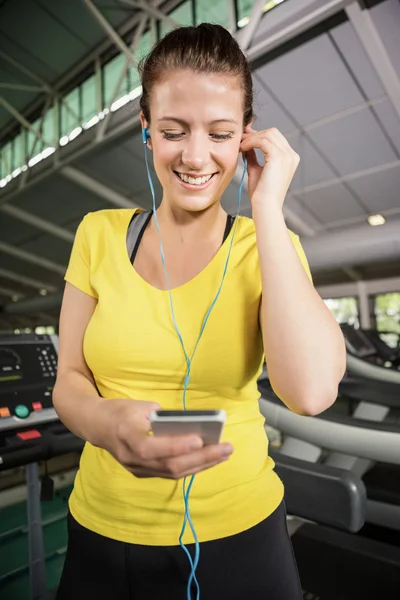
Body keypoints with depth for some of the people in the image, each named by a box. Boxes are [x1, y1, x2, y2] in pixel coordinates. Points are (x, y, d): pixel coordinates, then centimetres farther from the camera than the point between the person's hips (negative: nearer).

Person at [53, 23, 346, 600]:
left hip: (237, 531, -1)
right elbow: (69, 380, -5)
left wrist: (268, 208, -22)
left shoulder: (267, 246, -10)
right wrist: (109, 423, -27)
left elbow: (311, 391, -26)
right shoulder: (99, 234, -5)